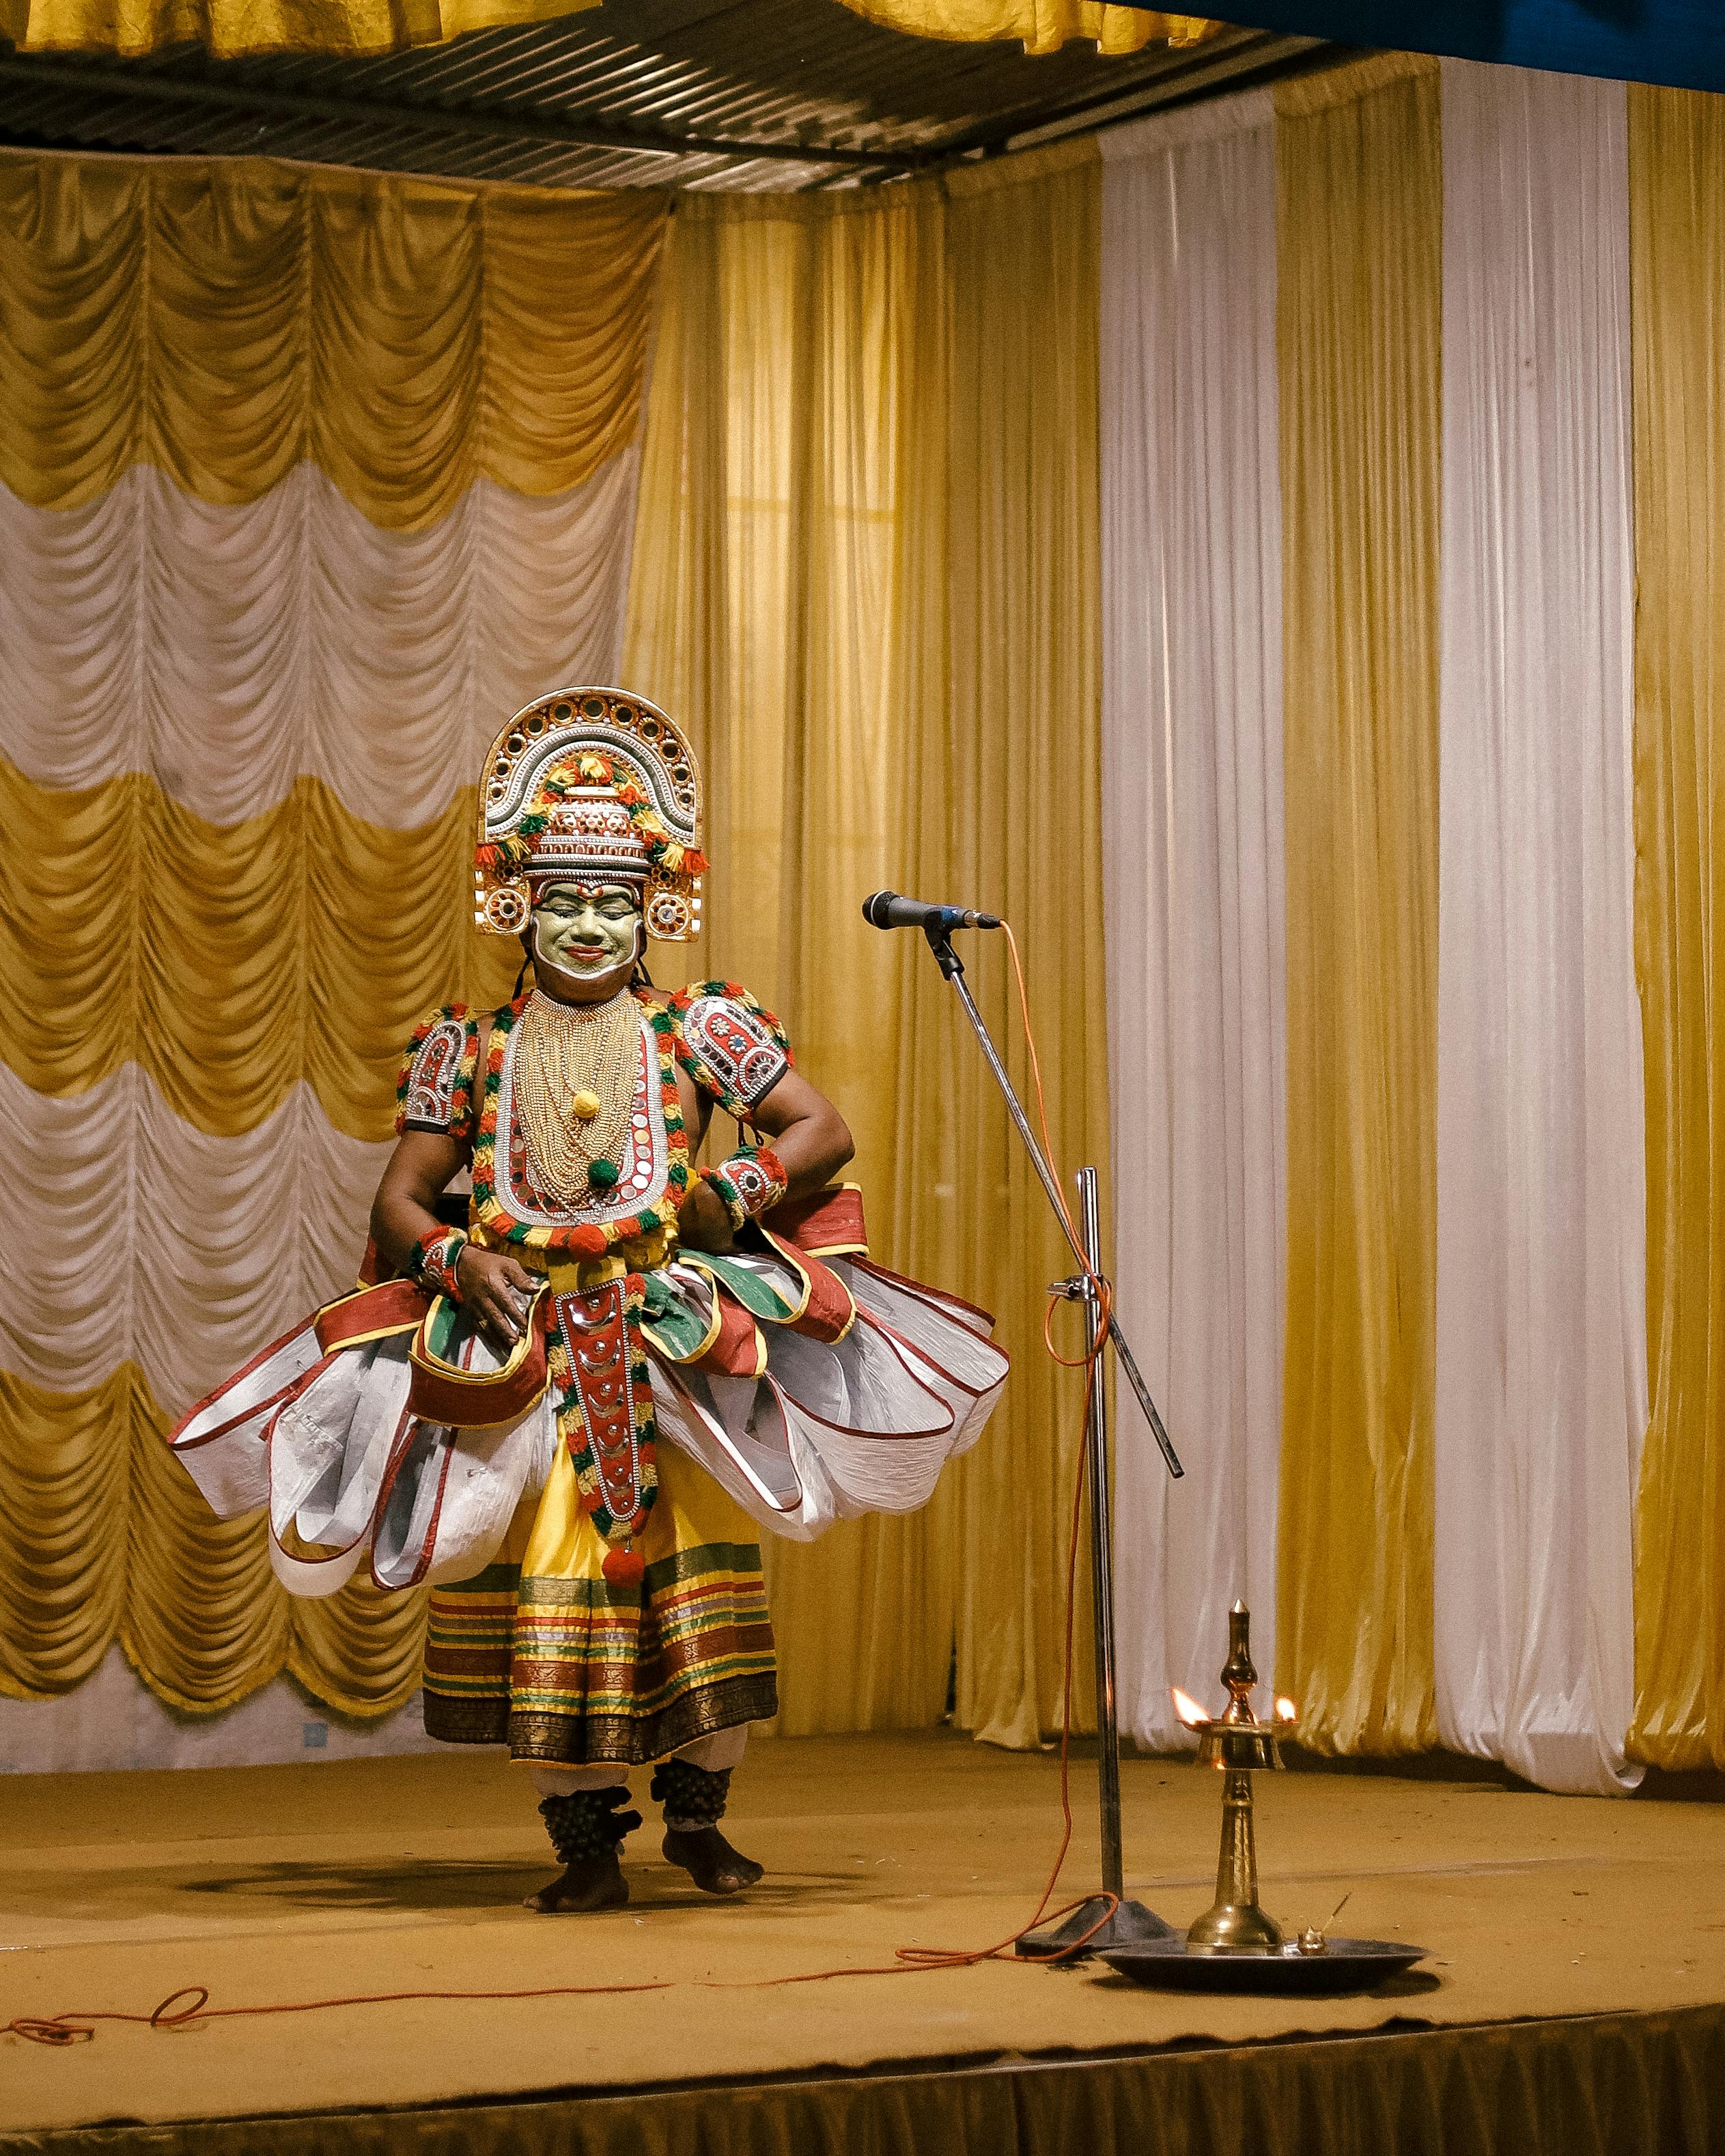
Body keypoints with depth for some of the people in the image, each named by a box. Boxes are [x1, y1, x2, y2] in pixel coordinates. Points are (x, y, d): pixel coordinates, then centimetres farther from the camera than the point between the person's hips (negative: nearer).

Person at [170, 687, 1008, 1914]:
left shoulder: (698, 1032, 6)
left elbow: (825, 1132, 5)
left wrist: (733, 1196, -10)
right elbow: (403, 1197, 10)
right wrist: (453, 1259, -10)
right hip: (518, 1343, 1)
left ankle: (698, 1812, 7)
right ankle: (586, 1841, 4)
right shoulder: (471, 1048, 10)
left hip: (677, 1332, -1)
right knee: (547, 1577, -4)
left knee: (703, 1554, -7)